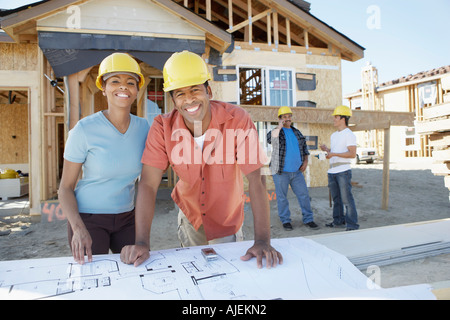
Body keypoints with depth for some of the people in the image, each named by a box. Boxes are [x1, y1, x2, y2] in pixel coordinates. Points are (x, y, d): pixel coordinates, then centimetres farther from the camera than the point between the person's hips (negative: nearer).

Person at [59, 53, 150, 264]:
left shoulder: (142, 127, -3)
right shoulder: (85, 129, -14)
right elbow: (66, 187, -10)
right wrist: (78, 228, -24)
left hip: (127, 217, 4)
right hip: (88, 217, -3)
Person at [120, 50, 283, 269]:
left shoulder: (237, 120, -26)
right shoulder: (162, 127, -20)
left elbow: (256, 179, -29)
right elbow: (148, 184, -22)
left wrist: (262, 241, -35)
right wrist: (142, 243, -30)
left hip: (227, 220, -1)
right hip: (189, 215, 2)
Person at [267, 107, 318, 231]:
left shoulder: (296, 132, 12)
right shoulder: (276, 132, -4)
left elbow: (304, 147, 18)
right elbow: (270, 139, -28)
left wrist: (305, 161, 5)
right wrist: (279, 126, -23)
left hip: (296, 171, 4)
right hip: (281, 172, -4)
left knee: (304, 195, 4)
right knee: (282, 197, 3)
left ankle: (308, 219, 16)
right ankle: (285, 221, 16)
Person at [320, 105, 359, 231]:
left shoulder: (349, 134, -6)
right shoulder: (334, 135, 19)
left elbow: (352, 154, -15)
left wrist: (334, 154, -20)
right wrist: (326, 149, 6)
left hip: (343, 171, -8)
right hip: (332, 171, 8)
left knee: (346, 199, -8)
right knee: (336, 198, 13)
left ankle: (352, 225, -1)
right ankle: (339, 221, 22)